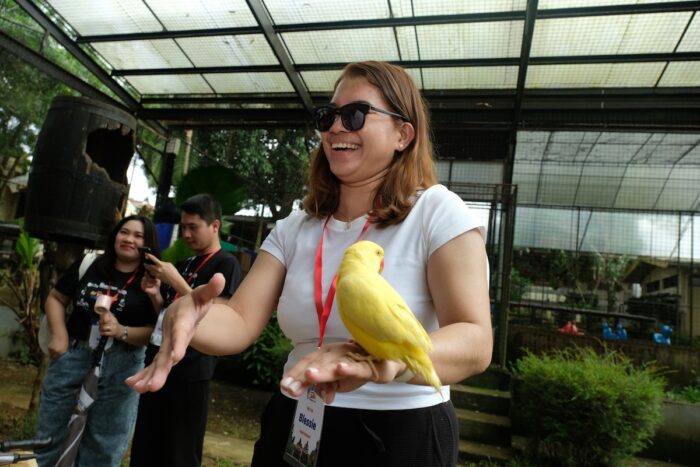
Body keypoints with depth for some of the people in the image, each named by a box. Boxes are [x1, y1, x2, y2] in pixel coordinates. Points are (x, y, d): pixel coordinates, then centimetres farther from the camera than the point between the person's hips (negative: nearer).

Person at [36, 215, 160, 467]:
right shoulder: (88, 265, 3)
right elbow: (56, 298, 12)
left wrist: (121, 331, -25)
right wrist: (59, 335, -2)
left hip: (120, 365, -2)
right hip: (71, 354, 3)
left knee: (103, 443, 12)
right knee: (48, 431, 17)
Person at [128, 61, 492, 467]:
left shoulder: (437, 213, -12)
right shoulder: (294, 229, 2)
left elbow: (474, 341, -23)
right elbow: (240, 323, -5)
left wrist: (386, 359, -43)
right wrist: (189, 316, -27)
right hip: (293, 428, 5)